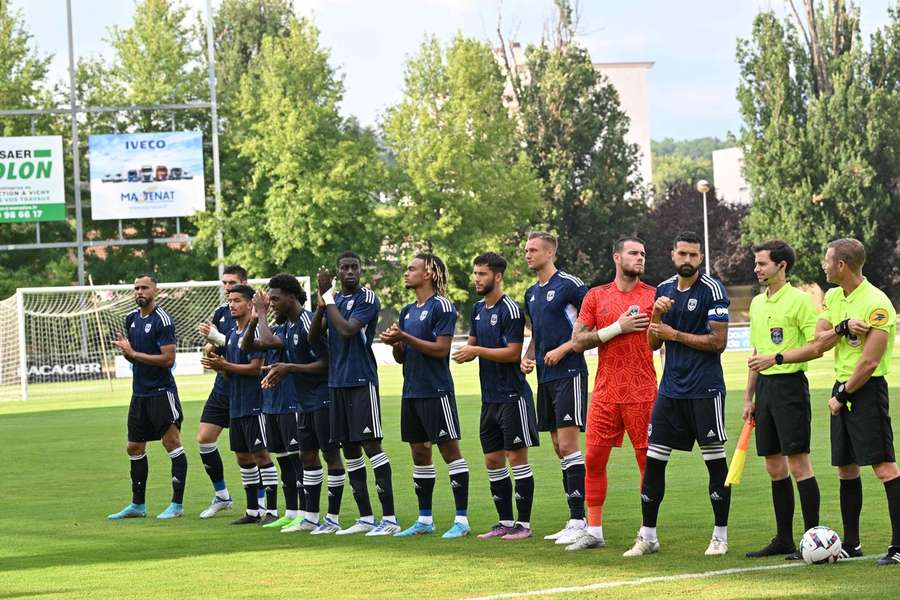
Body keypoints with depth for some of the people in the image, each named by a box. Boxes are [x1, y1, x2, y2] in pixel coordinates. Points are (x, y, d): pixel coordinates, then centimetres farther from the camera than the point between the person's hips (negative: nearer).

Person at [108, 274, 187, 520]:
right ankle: (138, 505, 20)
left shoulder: (162, 320, -12)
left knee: (172, 443, -5)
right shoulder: (131, 318, 11)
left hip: (161, 391, -8)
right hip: (139, 392, 8)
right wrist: (125, 349, -4)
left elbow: (168, 359, -19)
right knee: (135, 448, 11)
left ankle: (177, 504, -3)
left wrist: (133, 353, -17)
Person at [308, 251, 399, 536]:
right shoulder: (333, 300, 13)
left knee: (371, 444, -11)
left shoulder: (367, 298, -7)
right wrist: (320, 304, -8)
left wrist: (328, 297, -12)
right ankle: (365, 518, 14)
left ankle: (389, 518, -12)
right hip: (337, 383, 7)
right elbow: (314, 339, 7)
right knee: (349, 449, 8)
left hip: (362, 381, -7)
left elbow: (348, 330, -20)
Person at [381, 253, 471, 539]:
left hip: (436, 391, -9)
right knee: (419, 454, 11)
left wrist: (405, 338, -20)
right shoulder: (407, 311, 16)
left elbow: (441, 349, -16)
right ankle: (425, 520, 18)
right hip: (412, 392, 9)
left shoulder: (442, 306, -9)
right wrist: (395, 343, -3)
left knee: (450, 451, -5)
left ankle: (461, 519, -4)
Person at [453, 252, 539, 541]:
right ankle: (505, 522, 18)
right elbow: (473, 343, 20)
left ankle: (524, 524, -1)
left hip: (512, 395, -8)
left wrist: (477, 351, -16)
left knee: (517, 457, -5)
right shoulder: (478, 309, 13)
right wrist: (466, 351, -3)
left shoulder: (510, 309, -13)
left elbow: (513, 353, -16)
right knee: (492, 460, 10)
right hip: (490, 397, 8)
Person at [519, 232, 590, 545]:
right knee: (559, 448, 9)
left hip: (569, 373, -9)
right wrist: (527, 357, 8)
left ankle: (578, 521, -11)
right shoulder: (531, 294, 16)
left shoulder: (569, 284, -9)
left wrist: (563, 349, -15)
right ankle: (574, 522, 13)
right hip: (545, 377, 9)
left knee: (568, 445, -12)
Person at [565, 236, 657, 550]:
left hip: (642, 394, -3)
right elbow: (578, 341, 0)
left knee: (648, 461, -2)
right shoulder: (596, 296, 8)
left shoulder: (654, 296, 2)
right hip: (605, 393, 3)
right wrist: (618, 327, -8)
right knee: (594, 460, 5)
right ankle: (594, 531, 14)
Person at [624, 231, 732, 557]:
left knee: (715, 461, 1)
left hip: (705, 390, -6)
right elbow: (653, 343, 12)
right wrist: (656, 314, -7)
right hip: (671, 389, 6)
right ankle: (648, 536, 10)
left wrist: (675, 334, -10)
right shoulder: (664, 289, 10)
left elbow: (718, 341, -13)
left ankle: (720, 536, 9)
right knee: (653, 460, 3)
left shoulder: (712, 289, -8)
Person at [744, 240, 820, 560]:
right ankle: (783, 539, 15)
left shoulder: (799, 300, -9)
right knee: (775, 467, 9)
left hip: (790, 384, -8)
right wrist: (749, 397, 19)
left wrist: (777, 358, -19)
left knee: (798, 462, -8)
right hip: (765, 386, 8)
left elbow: (816, 347, -14)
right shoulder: (757, 303, 15)